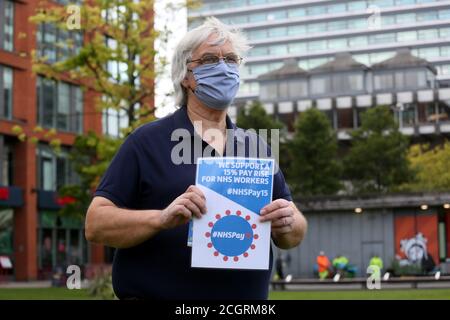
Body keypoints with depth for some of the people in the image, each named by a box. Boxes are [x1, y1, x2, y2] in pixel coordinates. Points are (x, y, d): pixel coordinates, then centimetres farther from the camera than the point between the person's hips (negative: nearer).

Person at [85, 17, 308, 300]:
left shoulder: (256, 146, 8)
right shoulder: (147, 141, -5)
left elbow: (293, 236, 9)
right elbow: (96, 224, -9)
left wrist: (288, 224, -13)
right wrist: (161, 219, -25)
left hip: (249, 298, 4)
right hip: (156, 294, -4)